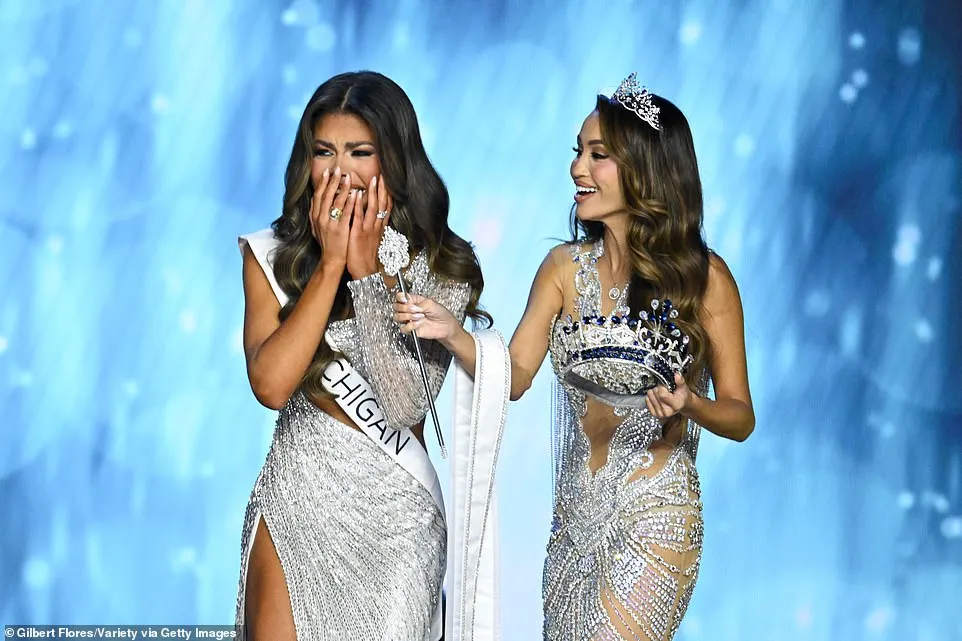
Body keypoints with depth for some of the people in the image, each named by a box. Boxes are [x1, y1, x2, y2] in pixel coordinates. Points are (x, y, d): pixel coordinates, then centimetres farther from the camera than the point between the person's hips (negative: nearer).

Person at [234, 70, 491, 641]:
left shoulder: (443, 267, -4)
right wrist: (331, 263, -15)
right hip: (293, 504, 1)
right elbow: (271, 384, -14)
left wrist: (367, 270, -16)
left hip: (396, 514, -1)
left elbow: (400, 406, -16)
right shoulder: (273, 255, 0)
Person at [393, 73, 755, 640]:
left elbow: (741, 417, -3)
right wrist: (453, 335, -18)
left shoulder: (703, 276, -8)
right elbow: (514, 376, -1)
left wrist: (689, 405, -24)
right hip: (575, 510, 5)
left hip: (653, 515, -4)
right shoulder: (565, 267, 4)